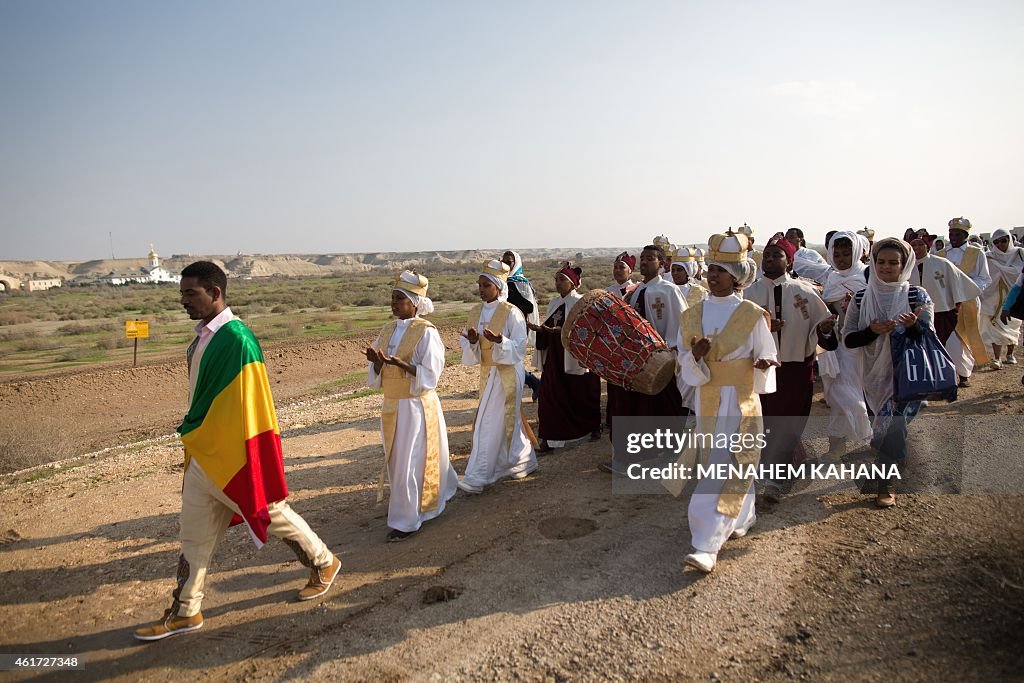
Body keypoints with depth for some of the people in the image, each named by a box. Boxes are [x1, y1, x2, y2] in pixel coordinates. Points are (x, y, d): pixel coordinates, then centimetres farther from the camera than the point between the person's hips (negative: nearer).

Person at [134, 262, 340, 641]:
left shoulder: (235, 339, -21)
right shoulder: (203, 336, 7)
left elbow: (246, 403, -22)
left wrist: (193, 431, -14)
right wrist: (194, 435, 17)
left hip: (232, 453, -8)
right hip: (203, 452, 9)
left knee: (269, 510, 8)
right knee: (194, 531, 14)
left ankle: (323, 562, 29)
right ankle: (185, 612, 27)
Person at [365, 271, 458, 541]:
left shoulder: (425, 332, -13)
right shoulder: (388, 331, 7)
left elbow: (430, 374, -15)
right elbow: (376, 376, 10)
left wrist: (400, 363, -28)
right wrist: (377, 362, -13)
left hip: (416, 405, -7)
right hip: (392, 405, 7)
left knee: (410, 462, -2)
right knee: (396, 460, 17)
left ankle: (407, 521, 11)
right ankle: (437, 494, 39)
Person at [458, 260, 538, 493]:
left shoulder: (511, 313, -13)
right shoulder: (476, 312, 5)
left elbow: (519, 348, -14)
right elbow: (471, 351, 6)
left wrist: (499, 341, -31)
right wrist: (472, 342, -16)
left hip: (507, 373, -7)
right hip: (487, 372, 7)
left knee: (491, 423, -5)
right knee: (509, 419, 16)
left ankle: (478, 477, 0)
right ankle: (524, 460, 33)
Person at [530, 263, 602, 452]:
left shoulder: (581, 303, -10)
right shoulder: (554, 302, 10)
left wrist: (563, 330, -28)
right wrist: (539, 329, -4)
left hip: (576, 356, -6)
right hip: (555, 356, 6)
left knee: (583, 396, 10)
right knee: (550, 396, 0)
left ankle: (594, 427, 34)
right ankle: (550, 439, 5)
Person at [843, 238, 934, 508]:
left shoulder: (918, 296, -6)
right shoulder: (861, 298, -1)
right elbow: (848, 339, -3)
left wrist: (913, 325, -29)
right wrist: (873, 331, -21)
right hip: (875, 373, 3)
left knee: (894, 424, -10)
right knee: (886, 423, 15)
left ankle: (887, 483, 6)